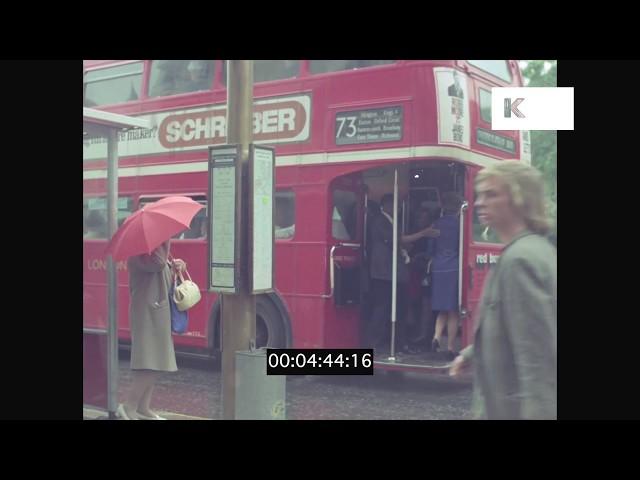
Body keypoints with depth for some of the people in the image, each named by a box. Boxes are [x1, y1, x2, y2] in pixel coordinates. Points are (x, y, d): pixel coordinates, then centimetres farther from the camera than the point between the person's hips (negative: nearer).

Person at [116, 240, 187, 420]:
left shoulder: (155, 249, 19)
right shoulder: (138, 252, -12)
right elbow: (157, 263, -31)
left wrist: (176, 266, 9)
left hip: (158, 313, 10)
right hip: (147, 315, -10)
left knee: (155, 365, 11)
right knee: (151, 365, -13)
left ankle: (143, 409, 17)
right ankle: (128, 407, -5)